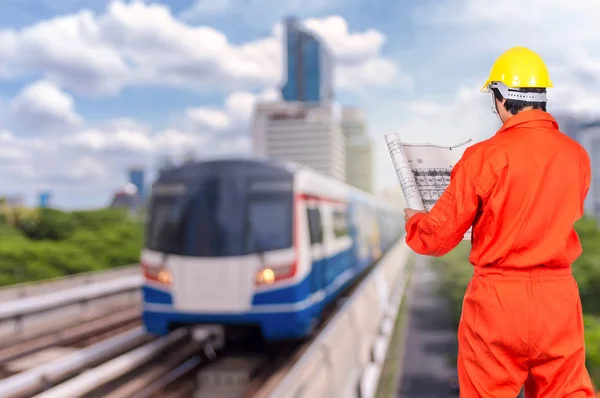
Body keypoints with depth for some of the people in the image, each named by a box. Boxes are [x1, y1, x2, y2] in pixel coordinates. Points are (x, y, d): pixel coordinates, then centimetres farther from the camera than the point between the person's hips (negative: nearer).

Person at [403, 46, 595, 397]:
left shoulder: (486, 156, -12)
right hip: (559, 298, 4)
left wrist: (413, 221, 16)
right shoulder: (578, 156, 0)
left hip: (497, 298, -3)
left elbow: (440, 233, -6)